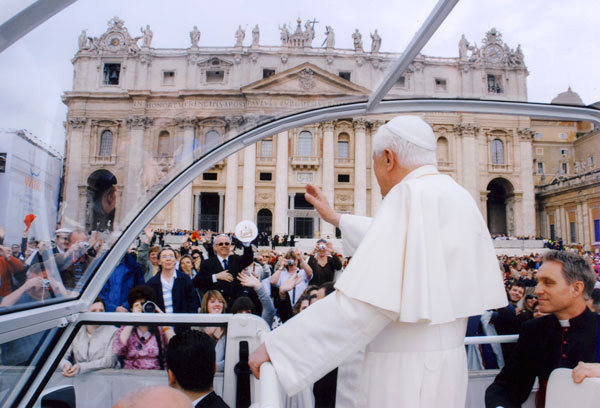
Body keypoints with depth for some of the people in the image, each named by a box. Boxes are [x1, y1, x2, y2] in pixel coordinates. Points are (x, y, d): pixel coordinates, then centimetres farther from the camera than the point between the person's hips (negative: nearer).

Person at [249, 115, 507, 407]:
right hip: (445, 360, 8)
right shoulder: (456, 196, 7)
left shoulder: (412, 195, -20)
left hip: (409, 374, -8)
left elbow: (366, 301, -29)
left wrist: (275, 344, -22)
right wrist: (335, 218, 30)